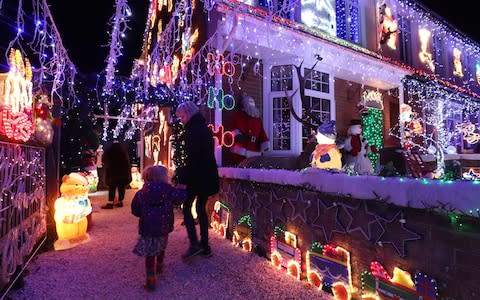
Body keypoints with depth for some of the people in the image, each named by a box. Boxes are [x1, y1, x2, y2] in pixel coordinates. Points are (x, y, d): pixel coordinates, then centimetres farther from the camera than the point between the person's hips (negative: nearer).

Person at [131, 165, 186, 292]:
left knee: (150, 253, 8)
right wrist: (182, 190, 21)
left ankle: (151, 280, 9)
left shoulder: (141, 193, -4)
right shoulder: (168, 190, -9)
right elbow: (180, 198, 2)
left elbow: (135, 210, 1)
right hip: (163, 227, 1)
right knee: (161, 248, 27)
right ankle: (159, 266, 49)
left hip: (147, 228, -1)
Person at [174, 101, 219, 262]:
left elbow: (192, 157, -19)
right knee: (201, 208, 13)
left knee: (186, 207, 1)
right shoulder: (204, 127, 16)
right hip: (207, 175, 9)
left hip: (196, 176, -9)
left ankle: (194, 243, -1)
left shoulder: (193, 129, -11)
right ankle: (205, 245, 19)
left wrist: (181, 174, -10)